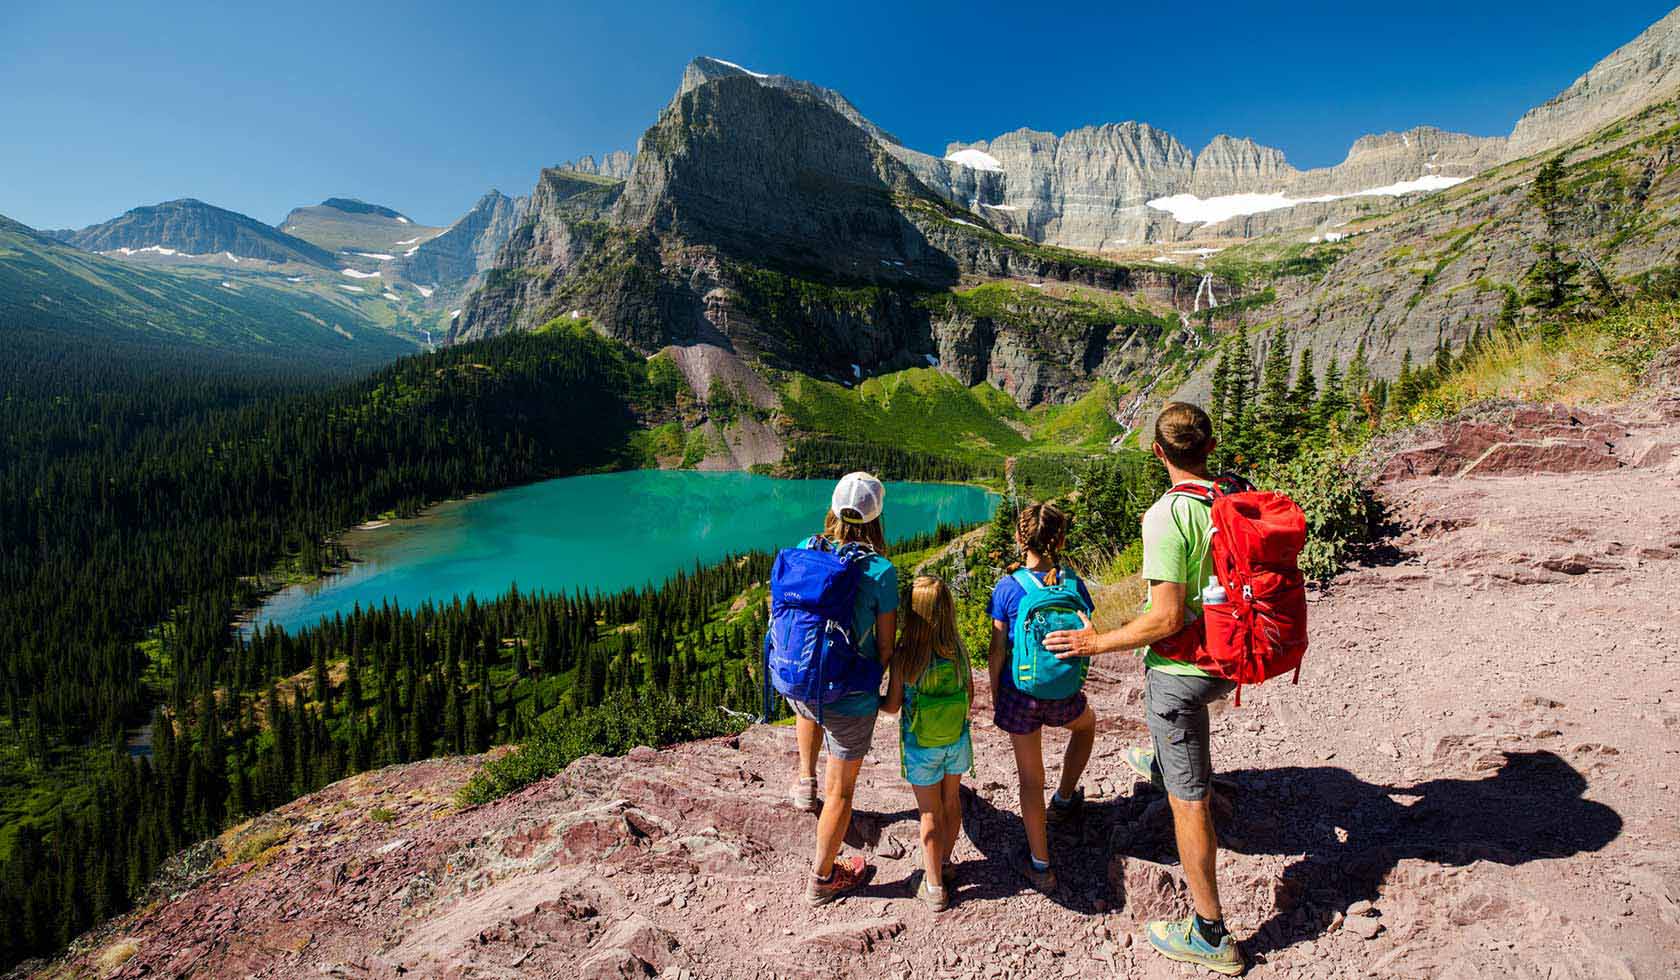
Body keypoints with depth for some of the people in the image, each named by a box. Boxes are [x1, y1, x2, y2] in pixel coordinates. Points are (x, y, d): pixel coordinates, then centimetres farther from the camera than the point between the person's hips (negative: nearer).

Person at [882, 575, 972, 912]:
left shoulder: (904, 655, -23)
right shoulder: (958, 649, -12)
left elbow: (892, 706, -13)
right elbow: (970, 695, 1)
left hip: (921, 746, -3)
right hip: (957, 740, 4)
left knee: (930, 813, 11)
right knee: (951, 801, 22)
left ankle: (934, 887, 24)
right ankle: (944, 863, 42)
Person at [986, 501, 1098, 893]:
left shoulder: (1007, 588, -13)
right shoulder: (1073, 585, -7)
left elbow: (997, 651, -8)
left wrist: (995, 696, 7)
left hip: (1019, 693, -1)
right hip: (1063, 695, 1)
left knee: (1030, 778, 15)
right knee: (1087, 723, 37)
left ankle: (1040, 865, 24)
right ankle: (1064, 798, 45)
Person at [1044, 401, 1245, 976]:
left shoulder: (1166, 515, -25)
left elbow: (1167, 618, -27)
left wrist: (1097, 643, -16)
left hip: (1183, 668, -8)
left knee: (1189, 800, 4)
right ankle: (1159, 764, 65)